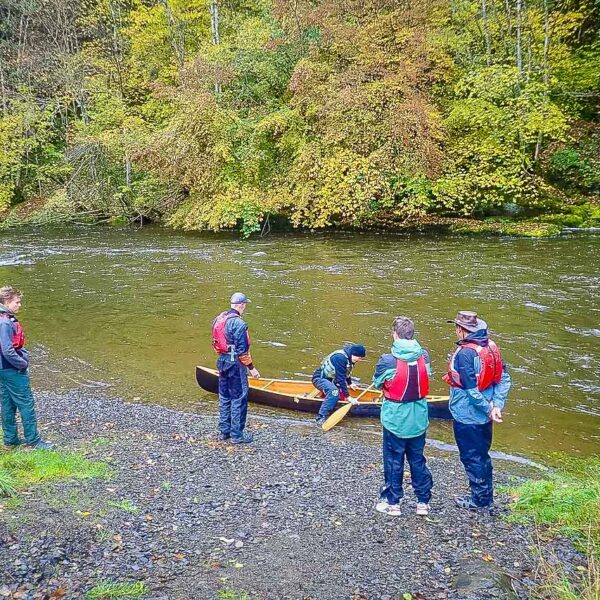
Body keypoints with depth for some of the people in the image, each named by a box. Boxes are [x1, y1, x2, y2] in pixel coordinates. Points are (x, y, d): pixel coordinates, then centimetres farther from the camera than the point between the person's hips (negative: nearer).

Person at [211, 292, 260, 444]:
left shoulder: (219, 318, 7)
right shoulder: (239, 323, -19)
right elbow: (242, 350, -20)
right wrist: (251, 367, -13)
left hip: (222, 361, 9)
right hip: (235, 363, -8)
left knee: (224, 397, 17)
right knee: (239, 399, 1)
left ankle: (223, 431, 26)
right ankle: (237, 434, 8)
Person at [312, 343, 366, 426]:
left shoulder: (349, 357, 2)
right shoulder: (340, 358, -28)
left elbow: (346, 372, 24)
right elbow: (341, 379, -29)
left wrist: (350, 383, 36)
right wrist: (348, 397, -27)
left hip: (330, 379, 10)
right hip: (320, 378, -10)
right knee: (334, 391, -36)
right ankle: (321, 418, -34)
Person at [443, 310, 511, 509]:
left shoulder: (464, 353, -23)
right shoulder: (490, 346, 0)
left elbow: (472, 390, -24)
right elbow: (504, 379, 0)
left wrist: (488, 409, -12)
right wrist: (497, 406, -4)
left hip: (467, 416, -8)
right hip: (484, 416, 8)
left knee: (471, 457, 8)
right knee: (482, 455, 21)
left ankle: (479, 499, 21)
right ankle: (486, 496, 34)